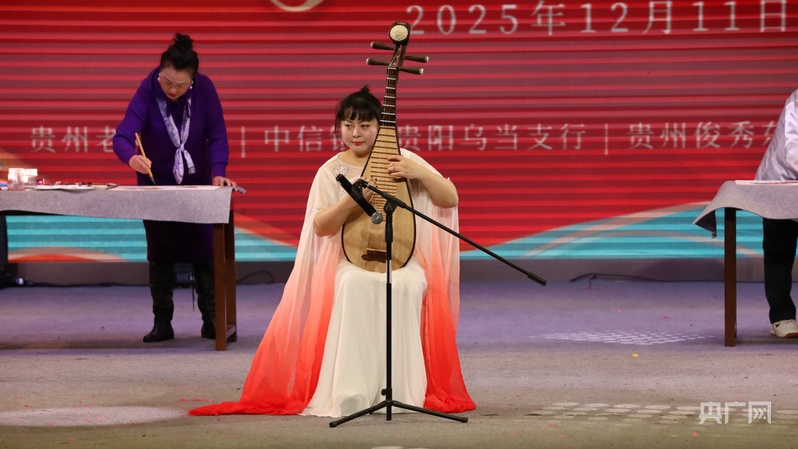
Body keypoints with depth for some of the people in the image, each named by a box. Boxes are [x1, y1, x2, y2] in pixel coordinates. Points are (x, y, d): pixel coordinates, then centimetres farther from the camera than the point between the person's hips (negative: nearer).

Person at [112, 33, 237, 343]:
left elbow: (217, 135, -15)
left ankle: (211, 319, 7)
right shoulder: (147, 93, -22)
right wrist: (132, 157, -53)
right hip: (156, 183, -1)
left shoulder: (204, 88, -17)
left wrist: (218, 173, -27)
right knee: (160, 254, 2)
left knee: (203, 250, 0)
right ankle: (162, 322, 7)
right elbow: (122, 136, -32)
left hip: (197, 183, 1)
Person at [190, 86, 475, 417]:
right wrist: (349, 203, -21)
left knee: (403, 286, -36)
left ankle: (396, 391, -29)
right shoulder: (332, 170, 6)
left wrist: (420, 174, -14)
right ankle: (352, 392, -36)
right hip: (352, 259, 0)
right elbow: (320, 227, -3)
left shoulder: (403, 160, 5)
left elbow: (450, 199, 2)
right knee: (355, 285, -36)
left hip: (403, 258, 0)